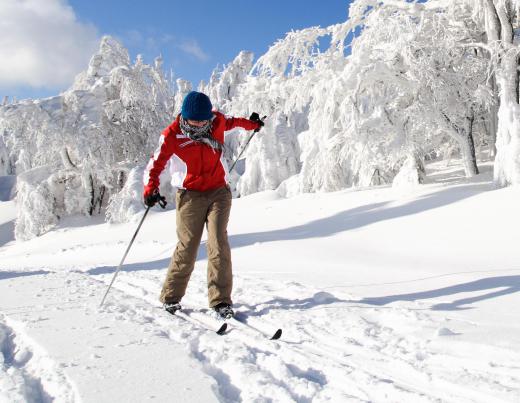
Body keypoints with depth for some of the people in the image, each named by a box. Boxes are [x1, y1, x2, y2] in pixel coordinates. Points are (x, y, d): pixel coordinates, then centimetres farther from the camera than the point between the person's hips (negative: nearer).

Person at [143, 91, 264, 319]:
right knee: (187, 249, -4)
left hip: (219, 193, 2)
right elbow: (156, 164, -7)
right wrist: (151, 189, -24)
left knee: (219, 244, -10)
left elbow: (231, 122, 25)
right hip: (190, 196, -2)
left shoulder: (217, 121, 1)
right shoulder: (172, 135, -8)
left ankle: (221, 300, -6)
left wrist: (251, 124, 43)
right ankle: (171, 298, 14)